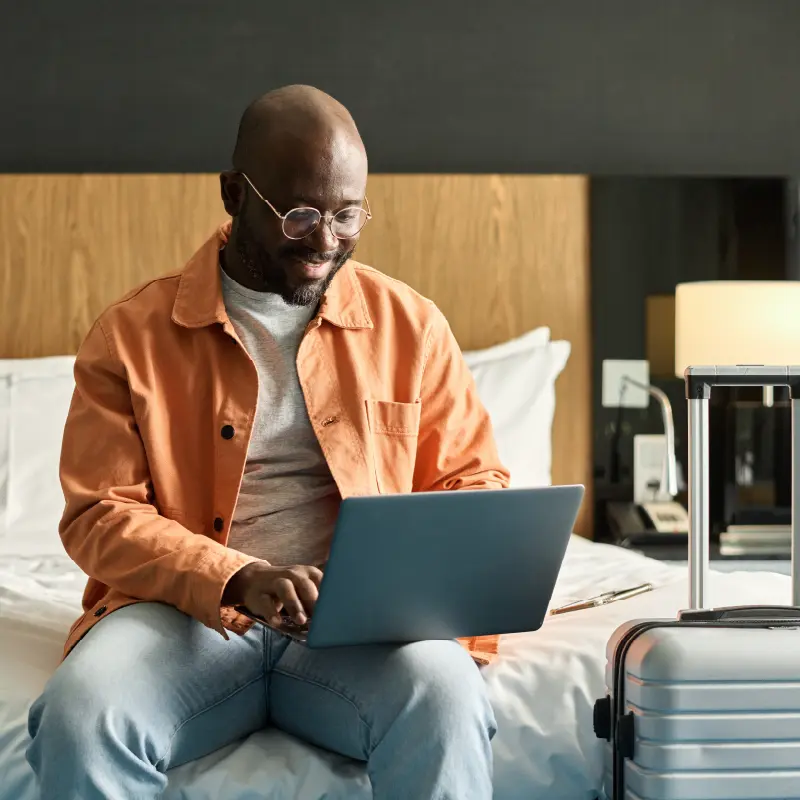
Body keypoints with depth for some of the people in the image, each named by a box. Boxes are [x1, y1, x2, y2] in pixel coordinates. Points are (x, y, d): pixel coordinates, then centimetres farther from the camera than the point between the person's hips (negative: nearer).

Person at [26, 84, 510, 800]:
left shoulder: (411, 325, 9)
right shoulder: (132, 334, 4)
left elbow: (474, 482, 16)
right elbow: (98, 515, -1)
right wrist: (237, 579, -18)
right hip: (186, 615, 0)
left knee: (447, 702, -31)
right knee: (80, 717, -31)